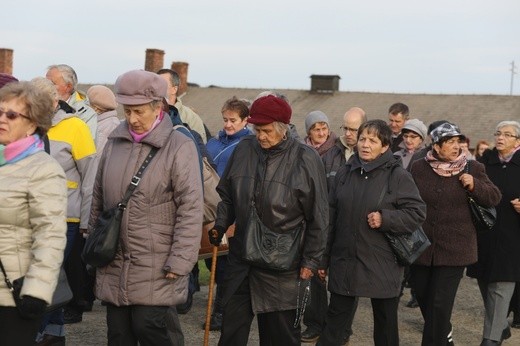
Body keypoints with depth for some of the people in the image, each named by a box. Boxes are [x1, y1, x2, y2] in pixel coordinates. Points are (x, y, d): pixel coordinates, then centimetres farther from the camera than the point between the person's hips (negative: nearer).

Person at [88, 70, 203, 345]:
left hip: (156, 271, -5)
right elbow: (98, 201, 16)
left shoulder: (179, 147, -10)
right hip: (113, 267, 6)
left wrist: (179, 262, -16)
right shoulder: (114, 143, 7)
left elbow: (190, 210, -13)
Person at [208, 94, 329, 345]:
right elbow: (226, 195, 16)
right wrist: (220, 226, 3)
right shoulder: (243, 150, 2)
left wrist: (310, 261, -5)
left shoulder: (306, 160, -9)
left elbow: (318, 218, -5)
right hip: (241, 256, 4)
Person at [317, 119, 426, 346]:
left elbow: (417, 213, -7)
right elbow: (331, 218, 10)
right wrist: (324, 258, 10)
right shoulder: (345, 173, 6)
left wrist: (385, 218, -20)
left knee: (385, 322, 10)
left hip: (382, 265, -3)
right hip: (344, 261, 3)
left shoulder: (397, 175, -6)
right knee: (334, 320, 8)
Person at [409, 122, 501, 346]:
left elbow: (494, 198, 3)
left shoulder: (472, 168, -1)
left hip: (454, 248, -2)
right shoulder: (418, 168, 0)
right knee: (422, 296, 16)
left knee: (441, 303, -3)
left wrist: (475, 185, -16)